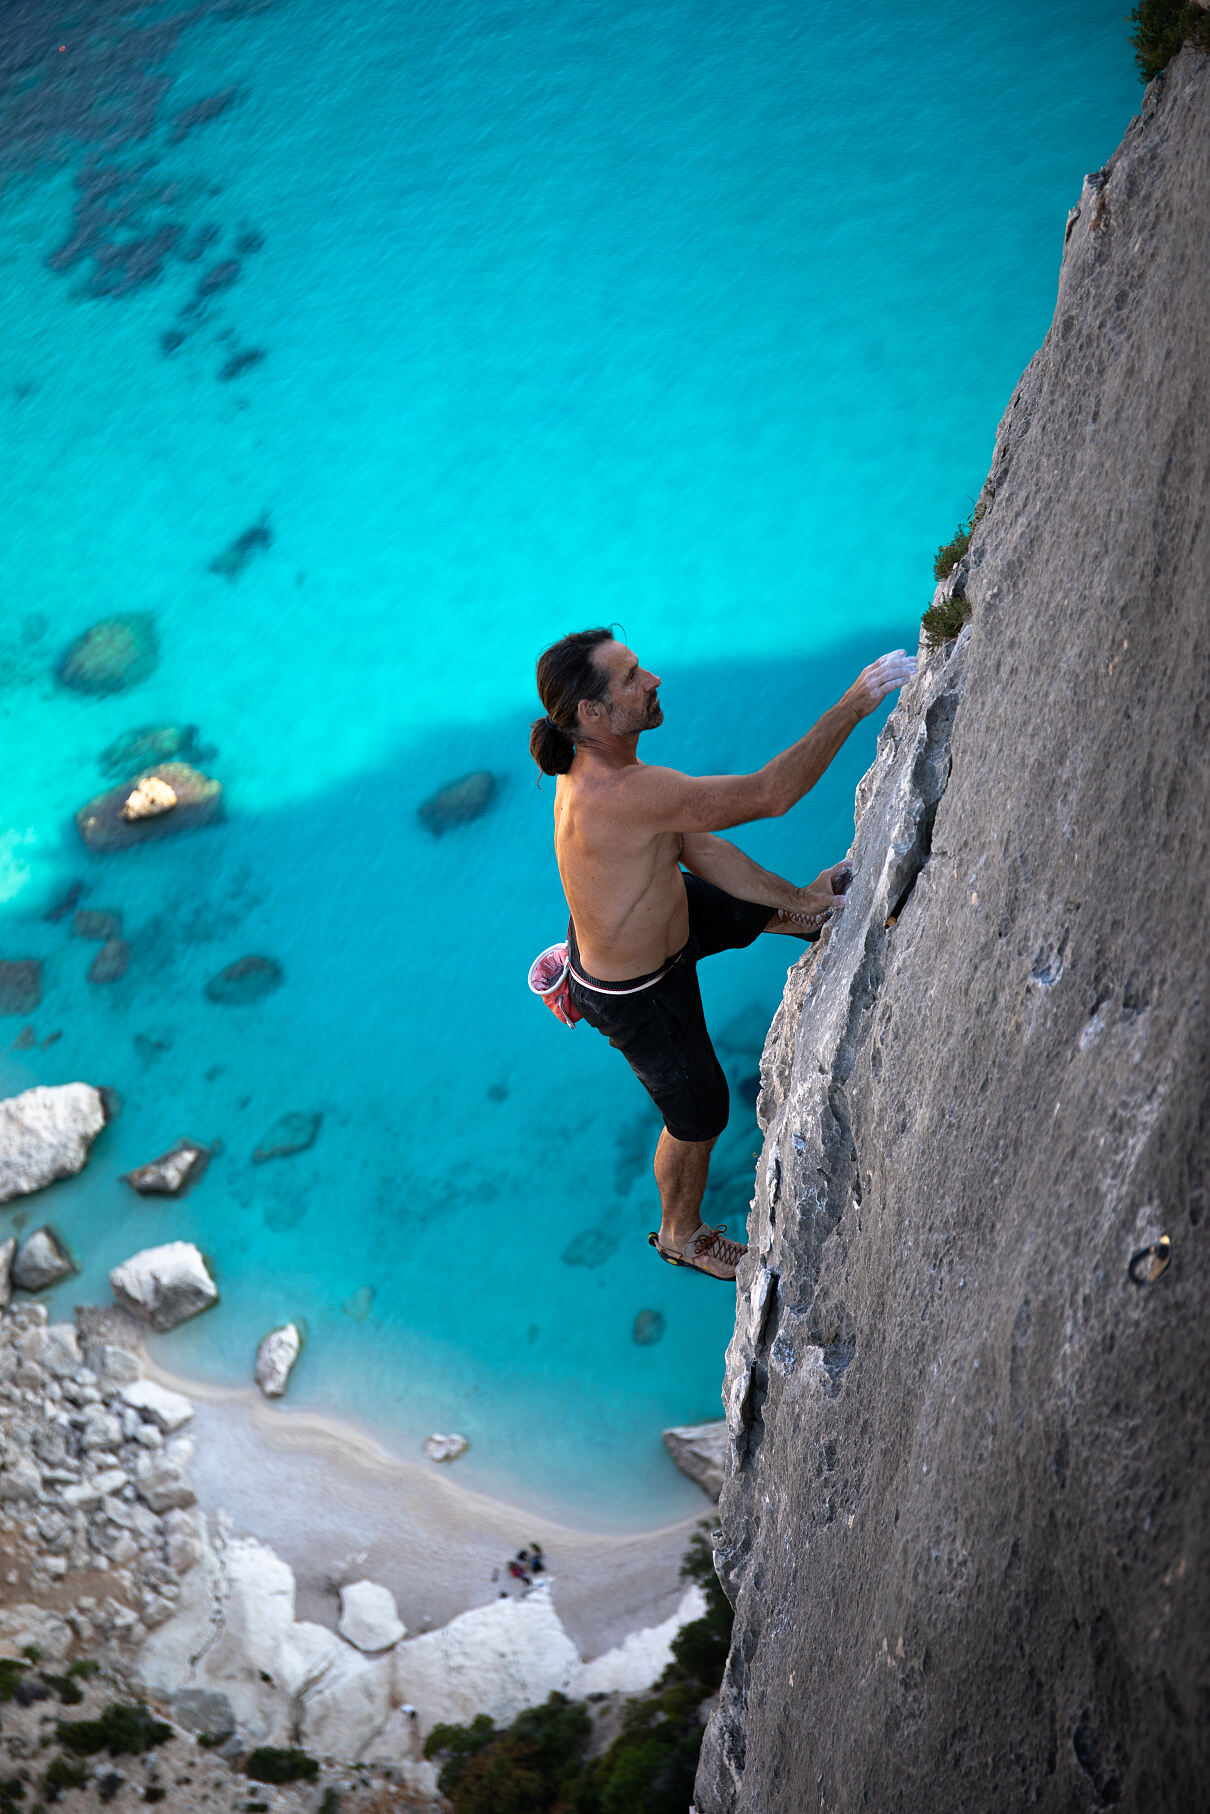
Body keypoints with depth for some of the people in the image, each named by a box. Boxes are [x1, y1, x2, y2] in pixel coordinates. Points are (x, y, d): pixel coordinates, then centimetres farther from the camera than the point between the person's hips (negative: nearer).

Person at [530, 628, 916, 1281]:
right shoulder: (622, 795, -44)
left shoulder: (597, 768, -13)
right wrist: (855, 703, -35)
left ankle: (810, 913, 65)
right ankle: (681, 1236, 47)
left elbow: (697, 847, -5)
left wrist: (794, 899, -5)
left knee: (756, 906, 27)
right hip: (636, 999, -7)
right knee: (699, 1114, 19)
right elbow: (768, 794, -42)